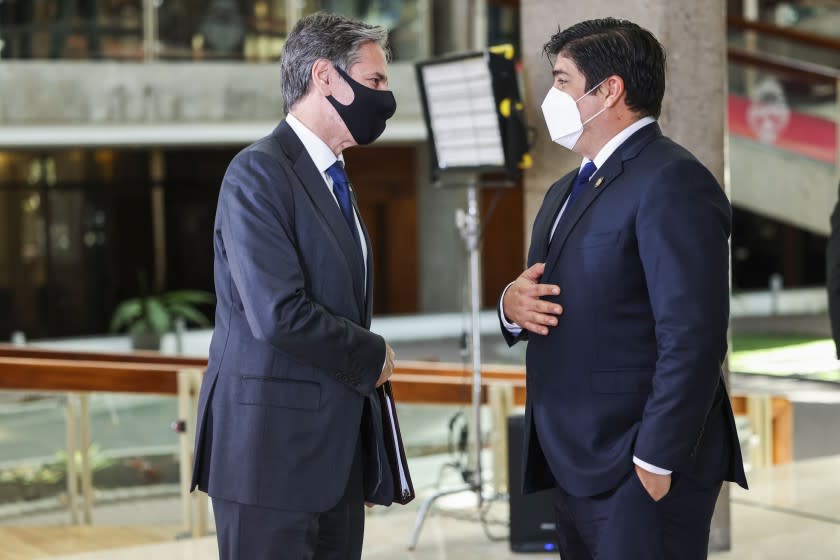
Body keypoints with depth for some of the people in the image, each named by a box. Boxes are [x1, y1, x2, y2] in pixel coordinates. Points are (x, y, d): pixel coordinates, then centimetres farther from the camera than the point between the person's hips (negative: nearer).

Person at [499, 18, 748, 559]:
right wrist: (512, 305, -1)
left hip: (640, 474, -9)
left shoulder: (672, 181, -13)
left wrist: (657, 463, -21)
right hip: (578, 469, 9)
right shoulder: (566, 190, 17)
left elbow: (692, 338, -20)